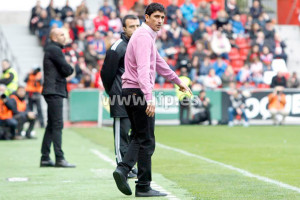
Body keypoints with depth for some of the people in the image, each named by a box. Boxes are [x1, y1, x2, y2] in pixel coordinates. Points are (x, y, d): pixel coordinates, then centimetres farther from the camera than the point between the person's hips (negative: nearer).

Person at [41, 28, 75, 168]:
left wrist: (67, 71, 2)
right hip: (54, 91, -10)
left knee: (51, 125, 11)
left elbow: (66, 70, 20)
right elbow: (67, 69, -14)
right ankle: (59, 159, -13)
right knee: (57, 125, -11)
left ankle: (45, 158, 13)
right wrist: (70, 70, 5)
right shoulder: (54, 50, -10)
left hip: (53, 92, 10)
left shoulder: (51, 49, 21)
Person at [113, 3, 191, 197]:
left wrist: (178, 81, 41)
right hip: (139, 92, -10)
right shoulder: (144, 36, -14)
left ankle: (123, 169, -3)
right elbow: (143, 70, -26)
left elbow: (159, 63, 32)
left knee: (139, 138, 14)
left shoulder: (148, 36, 18)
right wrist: (149, 98, -35)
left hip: (130, 93, 10)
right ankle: (144, 187, 1)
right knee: (146, 141, -3)